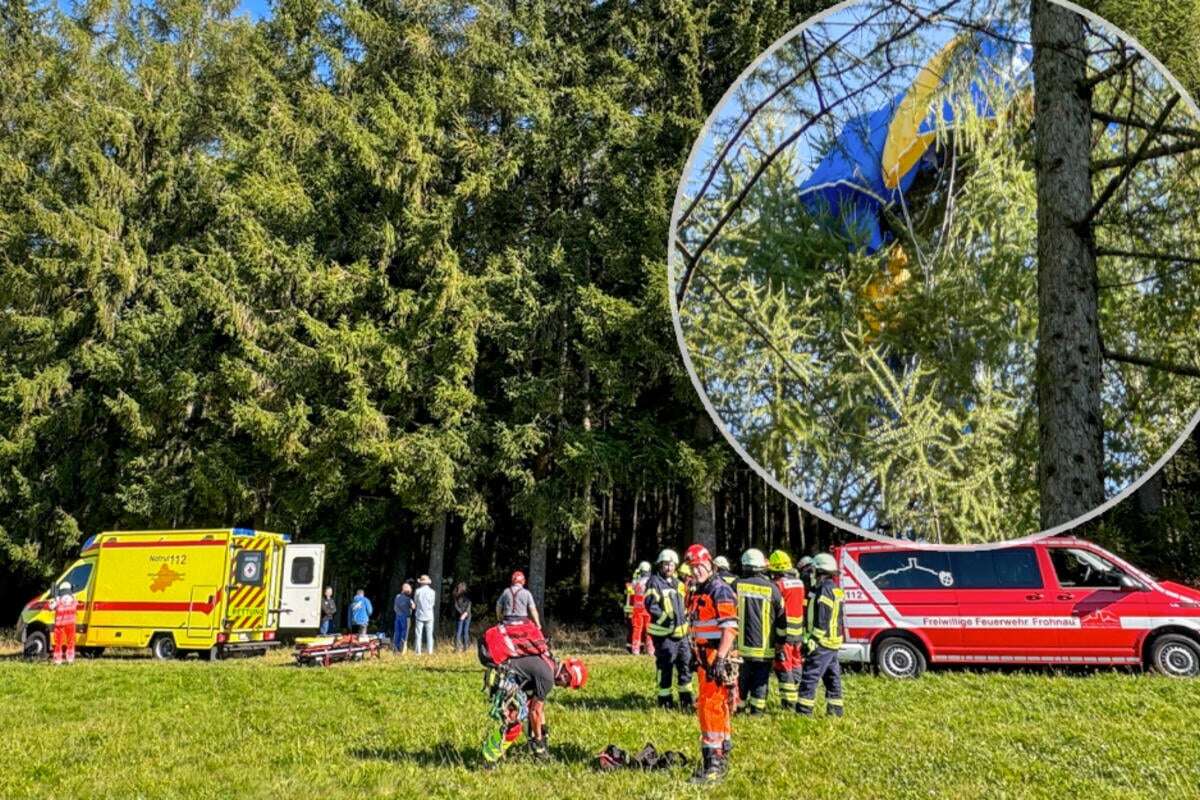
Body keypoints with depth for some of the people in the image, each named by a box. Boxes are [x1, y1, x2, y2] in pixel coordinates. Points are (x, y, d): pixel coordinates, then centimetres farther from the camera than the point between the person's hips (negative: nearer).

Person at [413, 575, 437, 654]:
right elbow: (434, 604, 5)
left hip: (419, 616, -1)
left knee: (418, 635, 4)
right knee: (429, 635, 6)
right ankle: (429, 652, 2)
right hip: (429, 616, 1)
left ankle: (418, 652, 1)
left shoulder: (418, 591, -6)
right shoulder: (432, 592, -3)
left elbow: (415, 603, 4)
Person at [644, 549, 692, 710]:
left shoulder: (678, 584, 17)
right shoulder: (654, 582, -7)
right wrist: (666, 619, -19)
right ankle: (665, 699, 10)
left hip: (680, 631, 7)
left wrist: (685, 617, 11)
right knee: (665, 666, -1)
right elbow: (651, 605, -15)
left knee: (685, 663, 10)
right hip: (663, 632, -7)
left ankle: (686, 698, 20)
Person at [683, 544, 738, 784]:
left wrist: (720, 659, -27)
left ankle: (714, 762, -11)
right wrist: (696, 656, 23)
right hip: (705, 657, 9)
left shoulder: (720, 591, -13)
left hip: (719, 657, -9)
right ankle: (722, 756, 25)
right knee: (715, 707, 15)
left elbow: (730, 628, -21)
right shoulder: (697, 592, 15)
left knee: (711, 707, -12)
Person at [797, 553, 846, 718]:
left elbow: (822, 621, -22)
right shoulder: (835, 589, 15)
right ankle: (835, 710, 21)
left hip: (822, 643, -10)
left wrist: (812, 641, -21)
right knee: (832, 677, 15)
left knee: (809, 677, -8)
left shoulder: (825, 590, -16)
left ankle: (804, 711, -8)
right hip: (833, 642, 10)